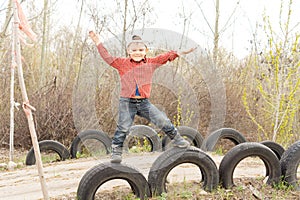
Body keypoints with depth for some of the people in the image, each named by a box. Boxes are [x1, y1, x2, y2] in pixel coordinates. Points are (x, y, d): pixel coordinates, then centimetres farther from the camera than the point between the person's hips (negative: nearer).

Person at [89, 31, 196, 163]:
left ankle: (176, 139, 18)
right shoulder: (122, 63, 2)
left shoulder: (151, 63, 9)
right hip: (127, 102, -2)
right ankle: (116, 152, 10)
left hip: (144, 102, 2)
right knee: (123, 128, -3)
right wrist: (98, 43, -9)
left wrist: (177, 53, 2)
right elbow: (108, 58, -3)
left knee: (162, 120, -1)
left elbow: (165, 57, 12)